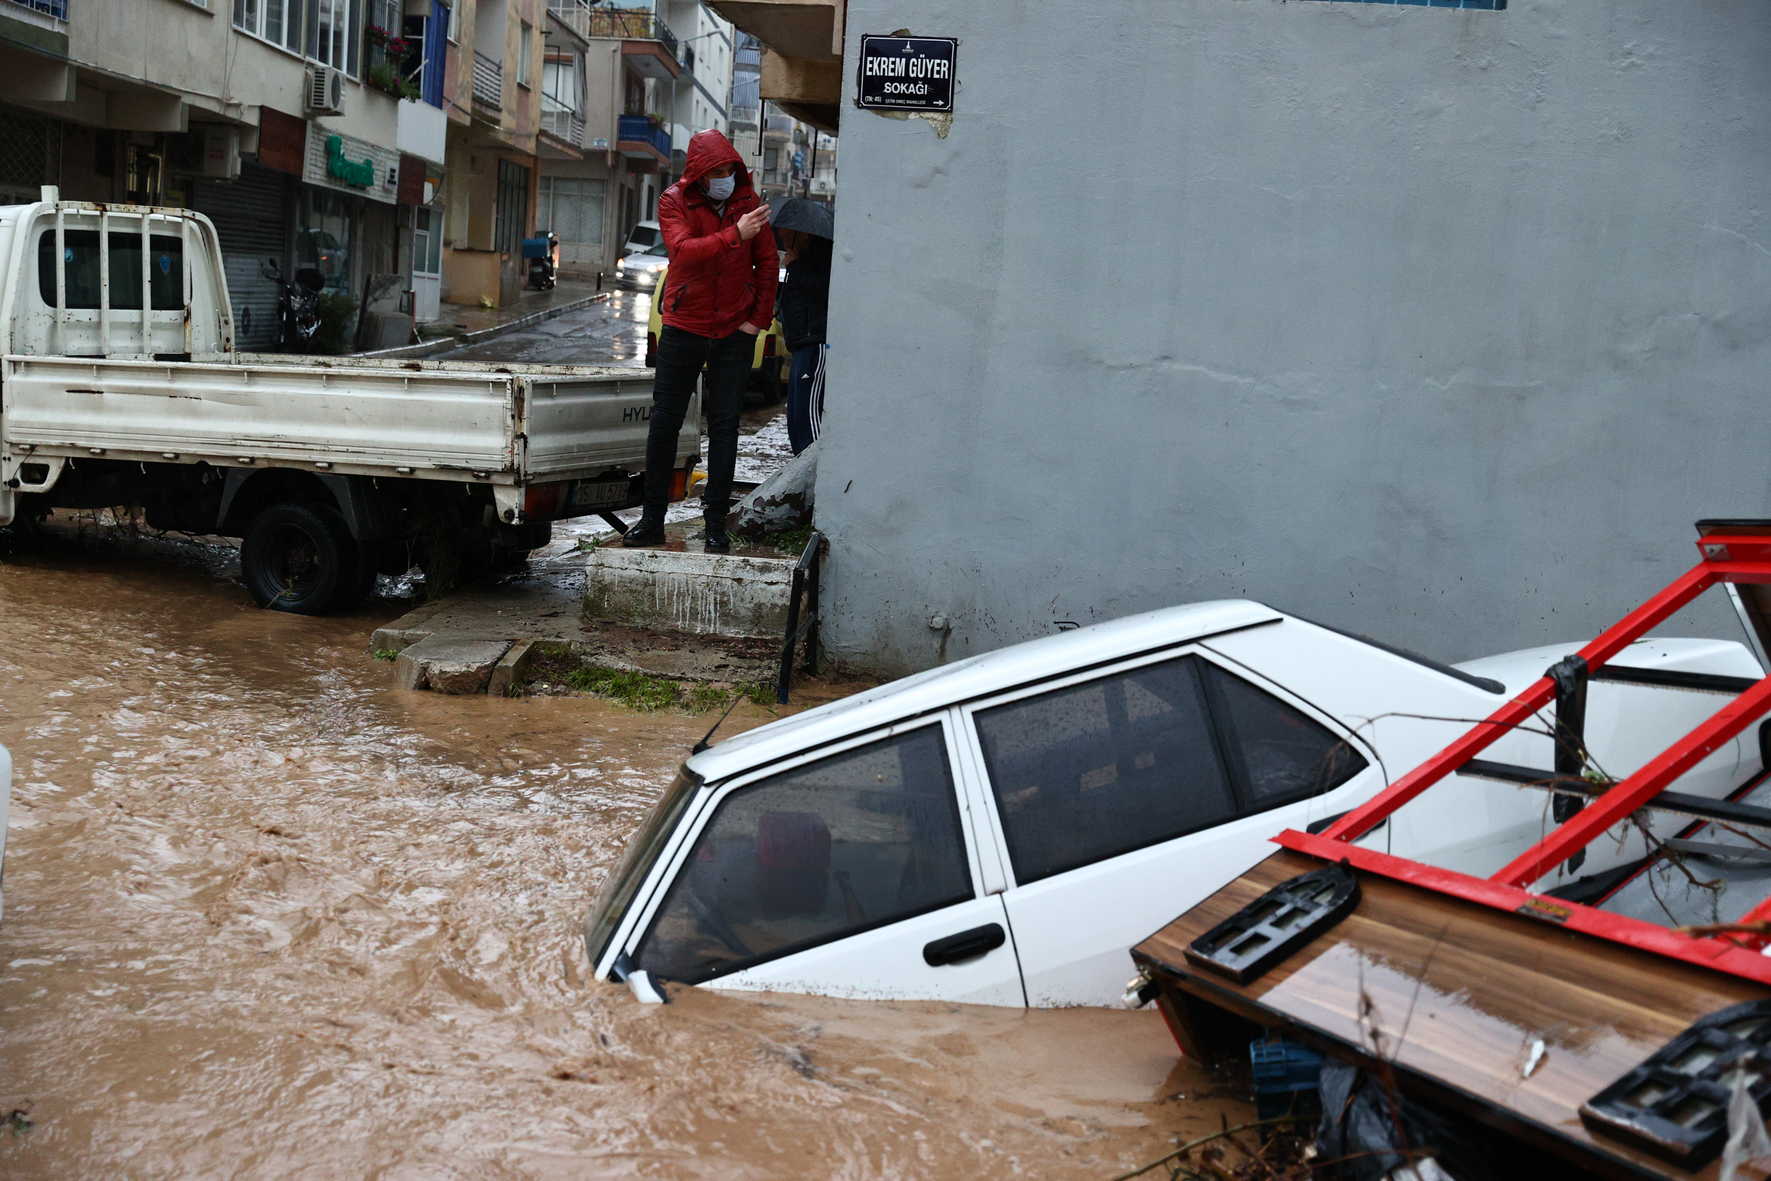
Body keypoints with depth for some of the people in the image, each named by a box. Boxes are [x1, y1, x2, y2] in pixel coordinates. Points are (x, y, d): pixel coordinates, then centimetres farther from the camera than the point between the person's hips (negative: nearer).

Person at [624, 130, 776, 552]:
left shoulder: (747, 200, 1)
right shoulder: (674, 202, -6)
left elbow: (767, 262, 8)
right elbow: (683, 251, -24)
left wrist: (759, 318, 1)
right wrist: (734, 235, -33)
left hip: (734, 331, 1)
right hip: (683, 326, -1)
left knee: (724, 423, 3)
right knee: (664, 421, 3)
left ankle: (716, 521, 10)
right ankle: (653, 518, 14)